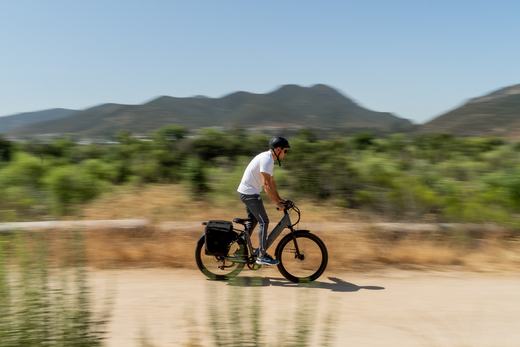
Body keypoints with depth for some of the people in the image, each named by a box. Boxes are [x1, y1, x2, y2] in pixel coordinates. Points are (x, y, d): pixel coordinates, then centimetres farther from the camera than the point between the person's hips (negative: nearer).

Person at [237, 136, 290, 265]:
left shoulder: (268, 159, 13)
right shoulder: (266, 159, -19)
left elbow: (271, 181, 19)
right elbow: (266, 184, -25)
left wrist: (279, 198, 20)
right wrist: (277, 203, -22)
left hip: (246, 192, 11)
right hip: (250, 193, -11)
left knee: (253, 221, 19)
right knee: (264, 221, -8)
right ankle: (262, 256, -4)